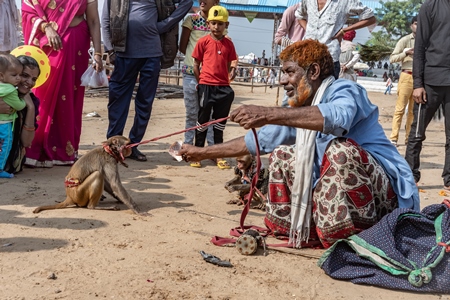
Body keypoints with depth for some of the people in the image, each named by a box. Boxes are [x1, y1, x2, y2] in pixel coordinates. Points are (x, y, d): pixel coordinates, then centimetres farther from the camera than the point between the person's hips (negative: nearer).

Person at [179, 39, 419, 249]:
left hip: (382, 194, -8)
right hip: (338, 196, 8)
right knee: (281, 155, 11)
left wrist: (267, 115, -45)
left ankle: (345, 242, -21)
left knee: (340, 149, -34)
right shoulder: (300, 112, 10)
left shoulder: (344, 91, -14)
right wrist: (203, 153, 17)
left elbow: (338, 117, -39)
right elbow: (258, 141, 17)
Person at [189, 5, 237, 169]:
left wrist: (232, 71, -6)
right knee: (202, 121, 6)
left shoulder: (228, 43, 6)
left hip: (223, 87, 3)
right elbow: (196, 65, 2)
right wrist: (201, 82, -1)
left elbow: (229, 64, 13)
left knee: (220, 122, 10)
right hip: (206, 86, -3)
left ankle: (218, 155, 19)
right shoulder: (203, 42, -1)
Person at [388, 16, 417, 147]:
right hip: (407, 76, -4)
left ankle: (409, 138, 10)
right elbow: (392, 59, -6)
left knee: (414, 110, 6)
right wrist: (405, 53, -19)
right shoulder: (405, 40, 0)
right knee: (400, 108, -6)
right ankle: (393, 138, -6)